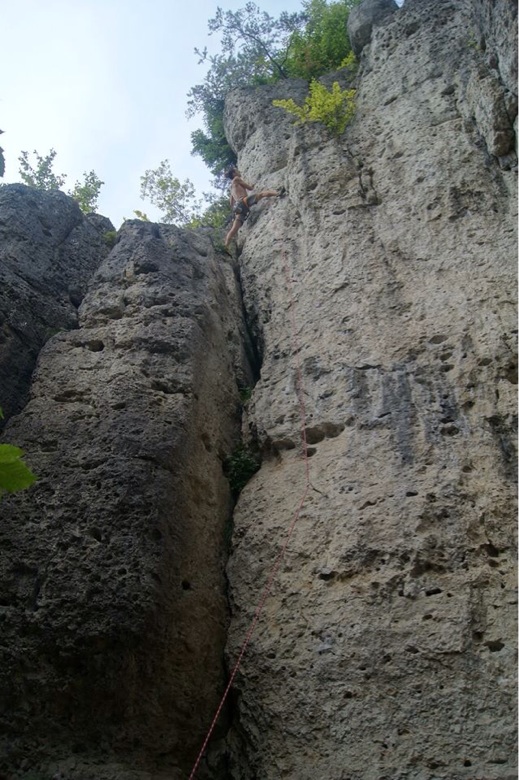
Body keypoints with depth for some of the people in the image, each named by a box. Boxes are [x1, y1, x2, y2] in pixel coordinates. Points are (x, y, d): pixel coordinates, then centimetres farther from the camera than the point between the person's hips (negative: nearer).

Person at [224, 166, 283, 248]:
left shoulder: (232, 187, 35)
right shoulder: (236, 179, 11)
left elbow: (231, 204, 34)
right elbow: (250, 188, 11)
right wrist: (251, 186, 32)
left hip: (239, 206, 8)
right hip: (244, 202, -8)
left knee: (234, 229, -2)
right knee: (262, 193, -12)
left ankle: (225, 247, -11)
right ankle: (278, 193, -36)